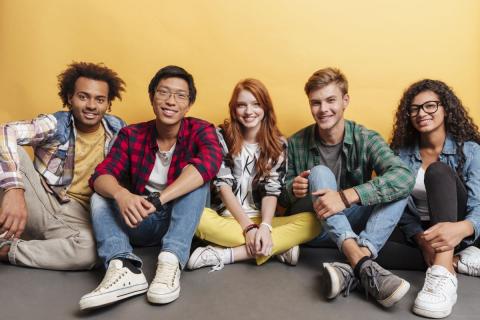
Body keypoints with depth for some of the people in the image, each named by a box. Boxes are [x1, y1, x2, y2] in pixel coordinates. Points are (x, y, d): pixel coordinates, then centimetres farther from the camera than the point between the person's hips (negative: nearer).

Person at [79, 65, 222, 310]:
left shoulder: (201, 130, -10)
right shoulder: (131, 135, -4)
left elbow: (210, 162, -32)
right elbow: (101, 176, -14)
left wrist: (158, 200, -42)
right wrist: (121, 194, -39)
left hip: (184, 221, -2)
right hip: (142, 223, 3)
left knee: (197, 179, -26)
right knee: (101, 197, -16)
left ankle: (171, 262, -38)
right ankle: (124, 268, -39)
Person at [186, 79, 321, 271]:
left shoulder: (278, 144, 5)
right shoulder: (222, 136, 1)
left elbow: (272, 191, -4)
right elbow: (223, 185, -7)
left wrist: (265, 227, -23)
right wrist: (248, 226, -18)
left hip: (261, 220, 2)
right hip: (226, 218, -1)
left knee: (311, 222, -25)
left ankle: (224, 254, -28)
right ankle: (277, 248, -25)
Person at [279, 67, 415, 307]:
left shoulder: (365, 139, -9)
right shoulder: (296, 144, -6)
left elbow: (404, 177, -27)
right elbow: (282, 196, 2)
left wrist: (347, 196, -38)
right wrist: (293, 190, -24)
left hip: (352, 224, 1)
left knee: (396, 188, -22)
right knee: (320, 173, -26)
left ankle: (351, 270, -38)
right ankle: (363, 264, -42)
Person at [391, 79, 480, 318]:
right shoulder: (401, 154, 1)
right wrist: (423, 242, -23)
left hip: (455, 231, -2)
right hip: (419, 231, 3)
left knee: (438, 171, -31)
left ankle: (443, 274, -46)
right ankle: (456, 260, -19)